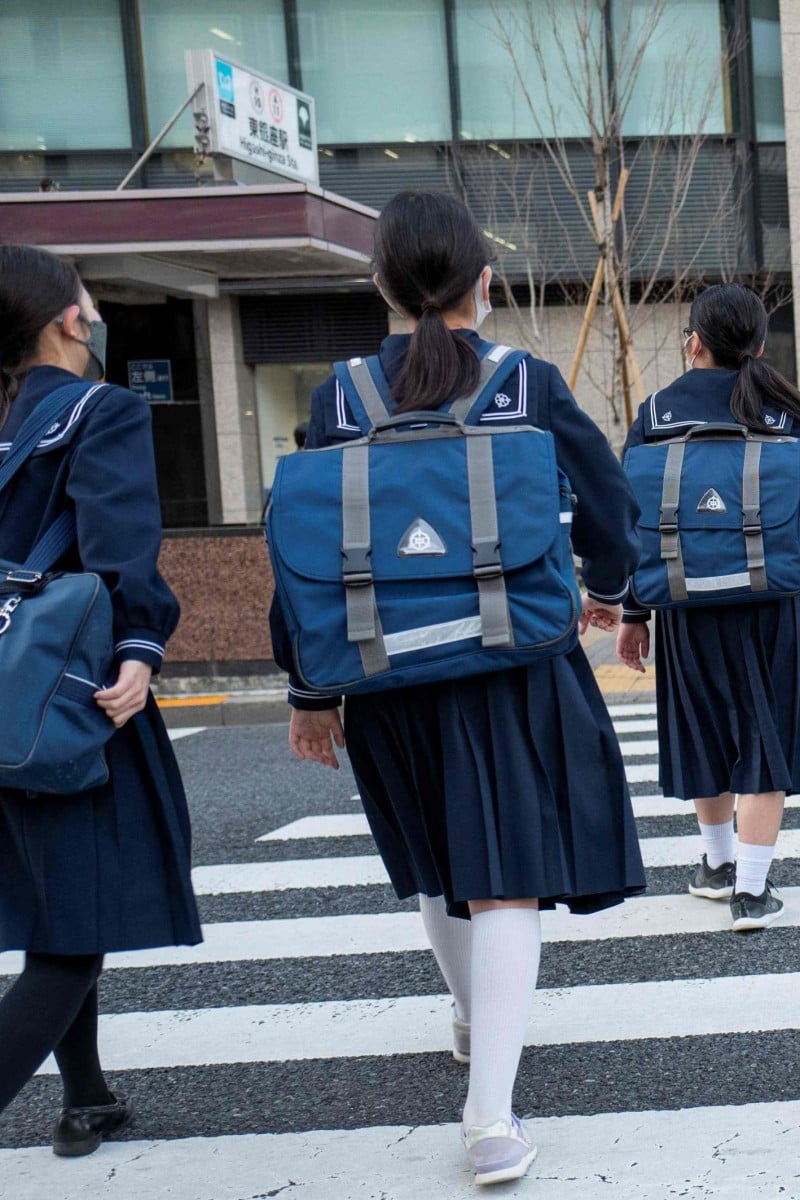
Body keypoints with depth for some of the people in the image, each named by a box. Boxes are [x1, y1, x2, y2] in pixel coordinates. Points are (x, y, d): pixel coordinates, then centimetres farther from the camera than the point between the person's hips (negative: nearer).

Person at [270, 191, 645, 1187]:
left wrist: (310, 689, 5)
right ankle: (491, 1115, -6)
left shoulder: (340, 399, -4)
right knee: (506, 880, 0)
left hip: (388, 678, 3)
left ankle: (473, 1021, 47)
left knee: (436, 862, 23)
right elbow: (607, 508, 0)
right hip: (514, 670, -2)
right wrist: (607, 590, 22)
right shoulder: (531, 384, -7)